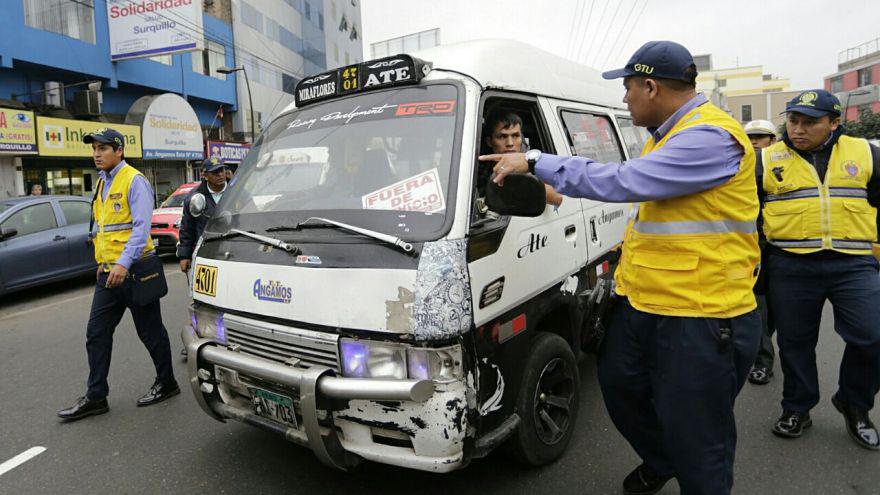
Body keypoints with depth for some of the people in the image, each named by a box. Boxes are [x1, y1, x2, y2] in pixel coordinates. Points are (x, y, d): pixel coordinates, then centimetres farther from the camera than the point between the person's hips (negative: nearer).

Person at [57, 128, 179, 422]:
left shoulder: (134, 181, -11)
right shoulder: (103, 183, 16)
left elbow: (141, 226, -19)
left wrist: (124, 263, -27)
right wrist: (103, 262, 18)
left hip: (134, 269, -8)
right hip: (108, 273, 8)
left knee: (150, 331, 4)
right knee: (97, 334, 8)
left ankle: (166, 383, 19)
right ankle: (96, 396, 16)